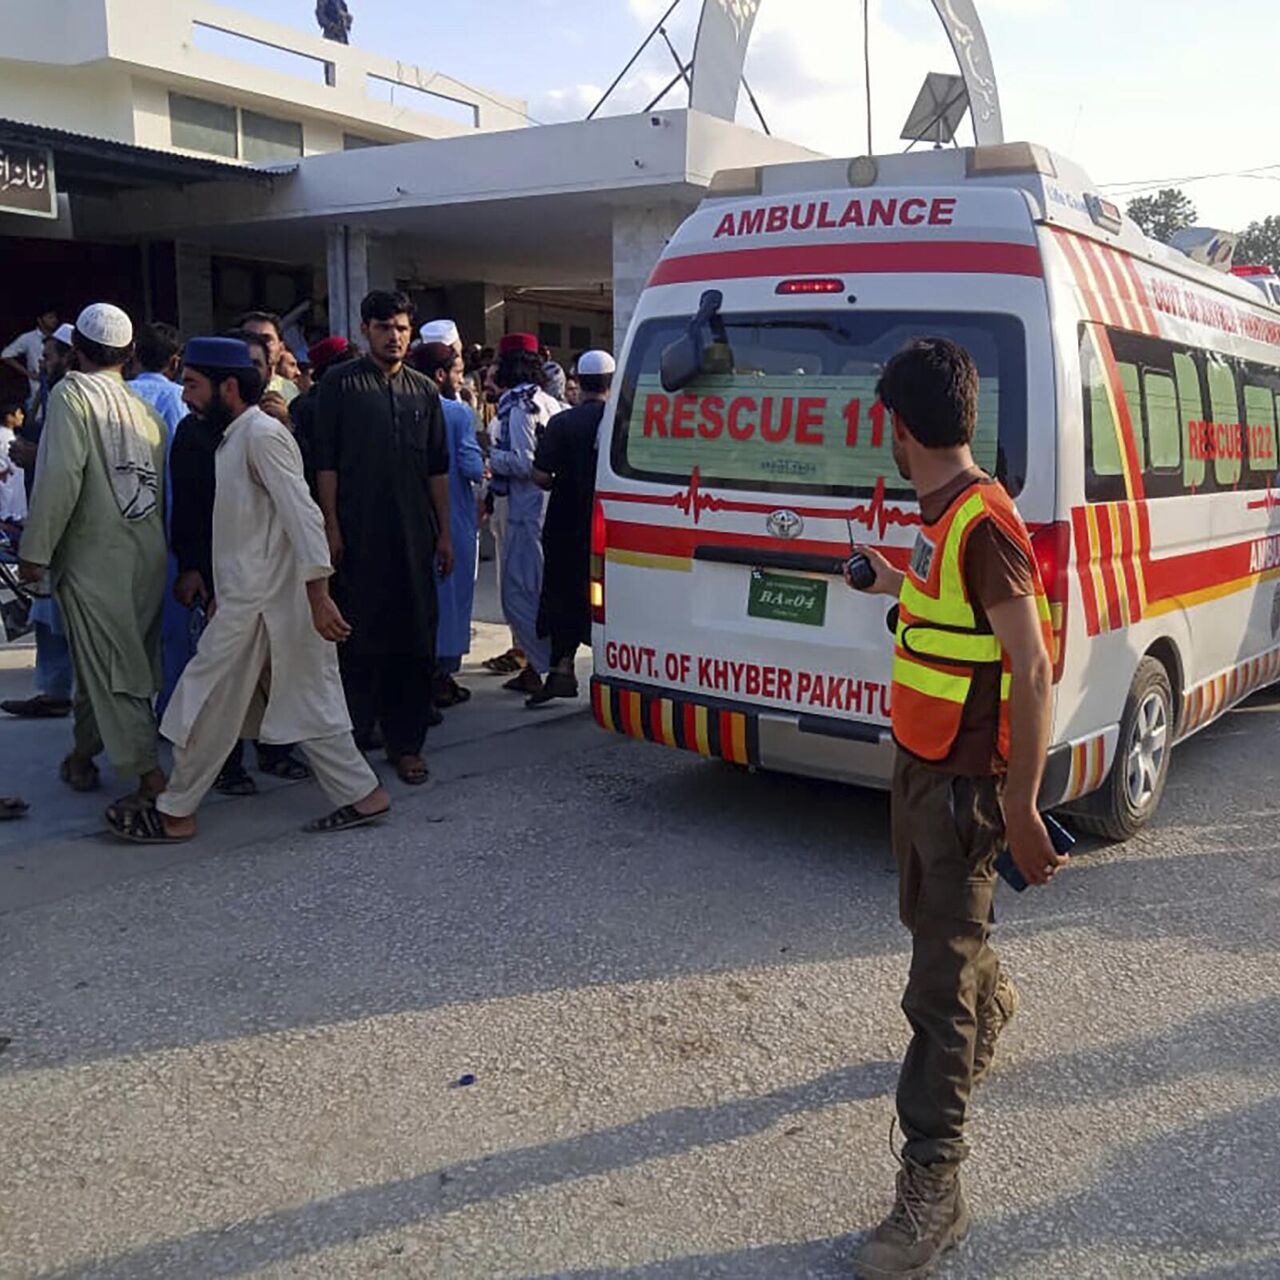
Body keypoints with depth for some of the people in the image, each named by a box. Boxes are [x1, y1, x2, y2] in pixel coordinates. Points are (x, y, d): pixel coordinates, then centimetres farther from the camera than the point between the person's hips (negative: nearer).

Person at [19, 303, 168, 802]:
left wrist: (35, 550, -12)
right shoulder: (144, 405, 8)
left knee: (111, 669, -3)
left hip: (95, 556, -6)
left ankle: (149, 775, -7)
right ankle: (83, 755, 33)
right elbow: (163, 478, 6)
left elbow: (61, 476, -17)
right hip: (148, 556, 6)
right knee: (98, 660, 19)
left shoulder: (72, 392, -8)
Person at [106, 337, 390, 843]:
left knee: (208, 706, 2)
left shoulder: (261, 434, -14)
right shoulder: (235, 437, 16)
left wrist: (318, 595, -27)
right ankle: (361, 794, 15)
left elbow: (302, 514, -22)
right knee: (305, 703, 10)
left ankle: (174, 813, 15)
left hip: (258, 602, -9)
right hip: (249, 597, 9)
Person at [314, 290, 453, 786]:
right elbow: (325, 462, -2)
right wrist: (331, 527, -9)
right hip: (359, 536, -4)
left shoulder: (424, 391, 14)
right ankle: (354, 739, 10)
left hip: (414, 537, 4)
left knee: (415, 639, 6)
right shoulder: (340, 384, 3)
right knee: (360, 639, 0)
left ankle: (406, 742, 15)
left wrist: (444, 532, 10)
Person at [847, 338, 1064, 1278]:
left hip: (965, 779, -9)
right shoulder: (942, 515, 4)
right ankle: (991, 1008, 59)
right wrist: (894, 584, 35)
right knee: (931, 914, 30)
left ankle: (933, 1188, 6)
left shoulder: (984, 524, -24)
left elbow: (1033, 671, -24)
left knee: (937, 985, -5)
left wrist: (1022, 808, -24)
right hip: (921, 760, 9)